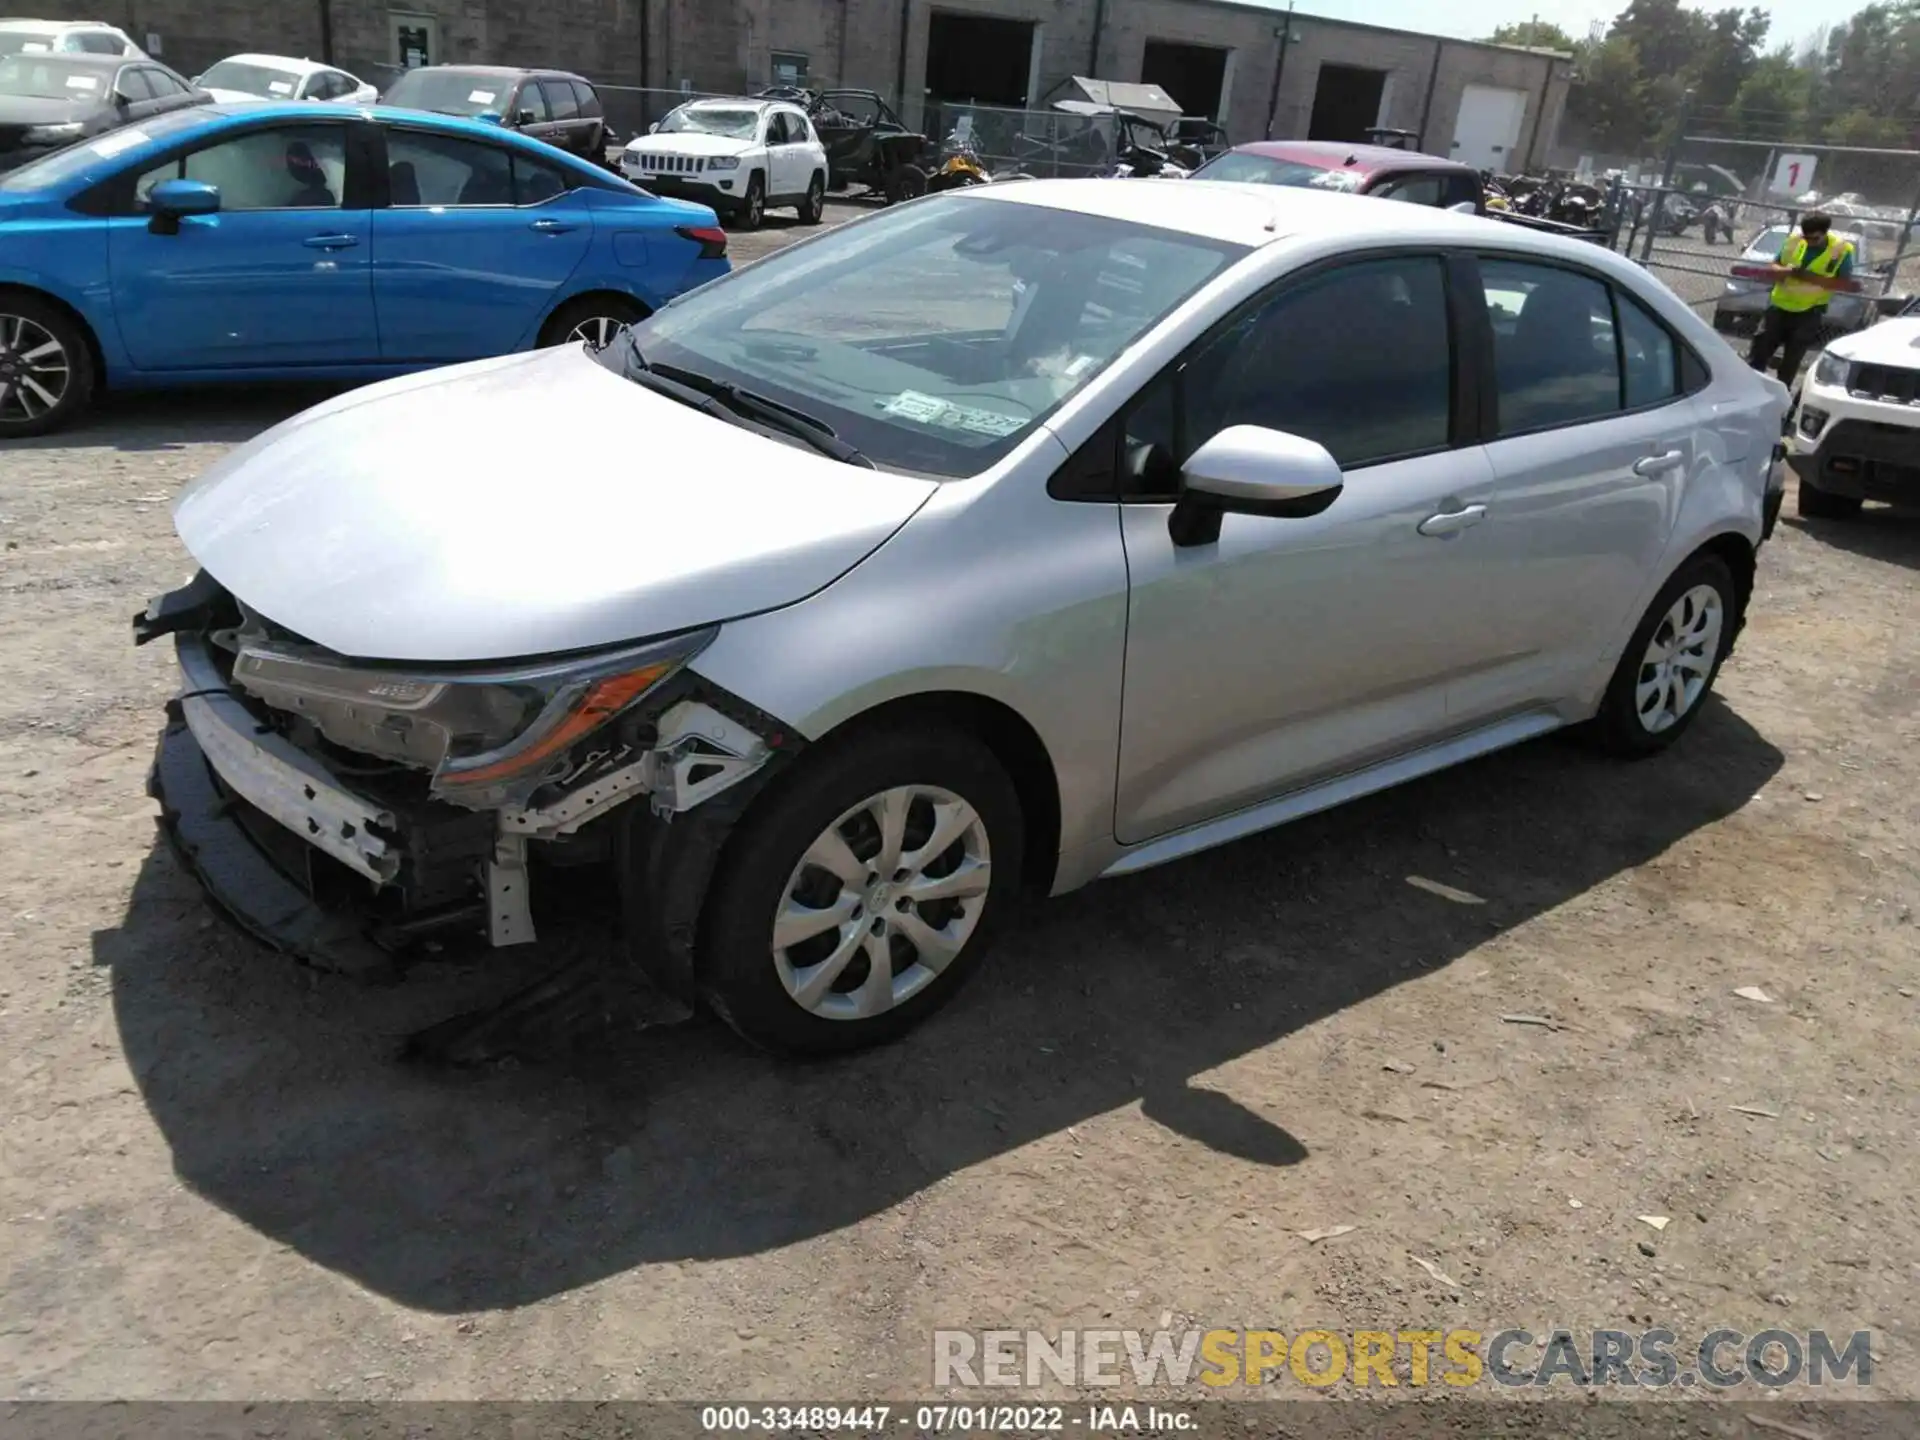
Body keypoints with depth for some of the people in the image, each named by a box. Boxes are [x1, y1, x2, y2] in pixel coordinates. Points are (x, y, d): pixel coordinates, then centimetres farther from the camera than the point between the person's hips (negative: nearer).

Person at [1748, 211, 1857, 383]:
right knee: (1759, 351, 0)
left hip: (1809, 313, -2)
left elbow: (1846, 284, -12)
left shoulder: (1842, 249, -9)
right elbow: (1771, 268, 5)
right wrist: (1787, 270, -19)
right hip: (1779, 306, 3)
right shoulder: (1793, 241, -1)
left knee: (1791, 360, 5)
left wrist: (1813, 278, -24)